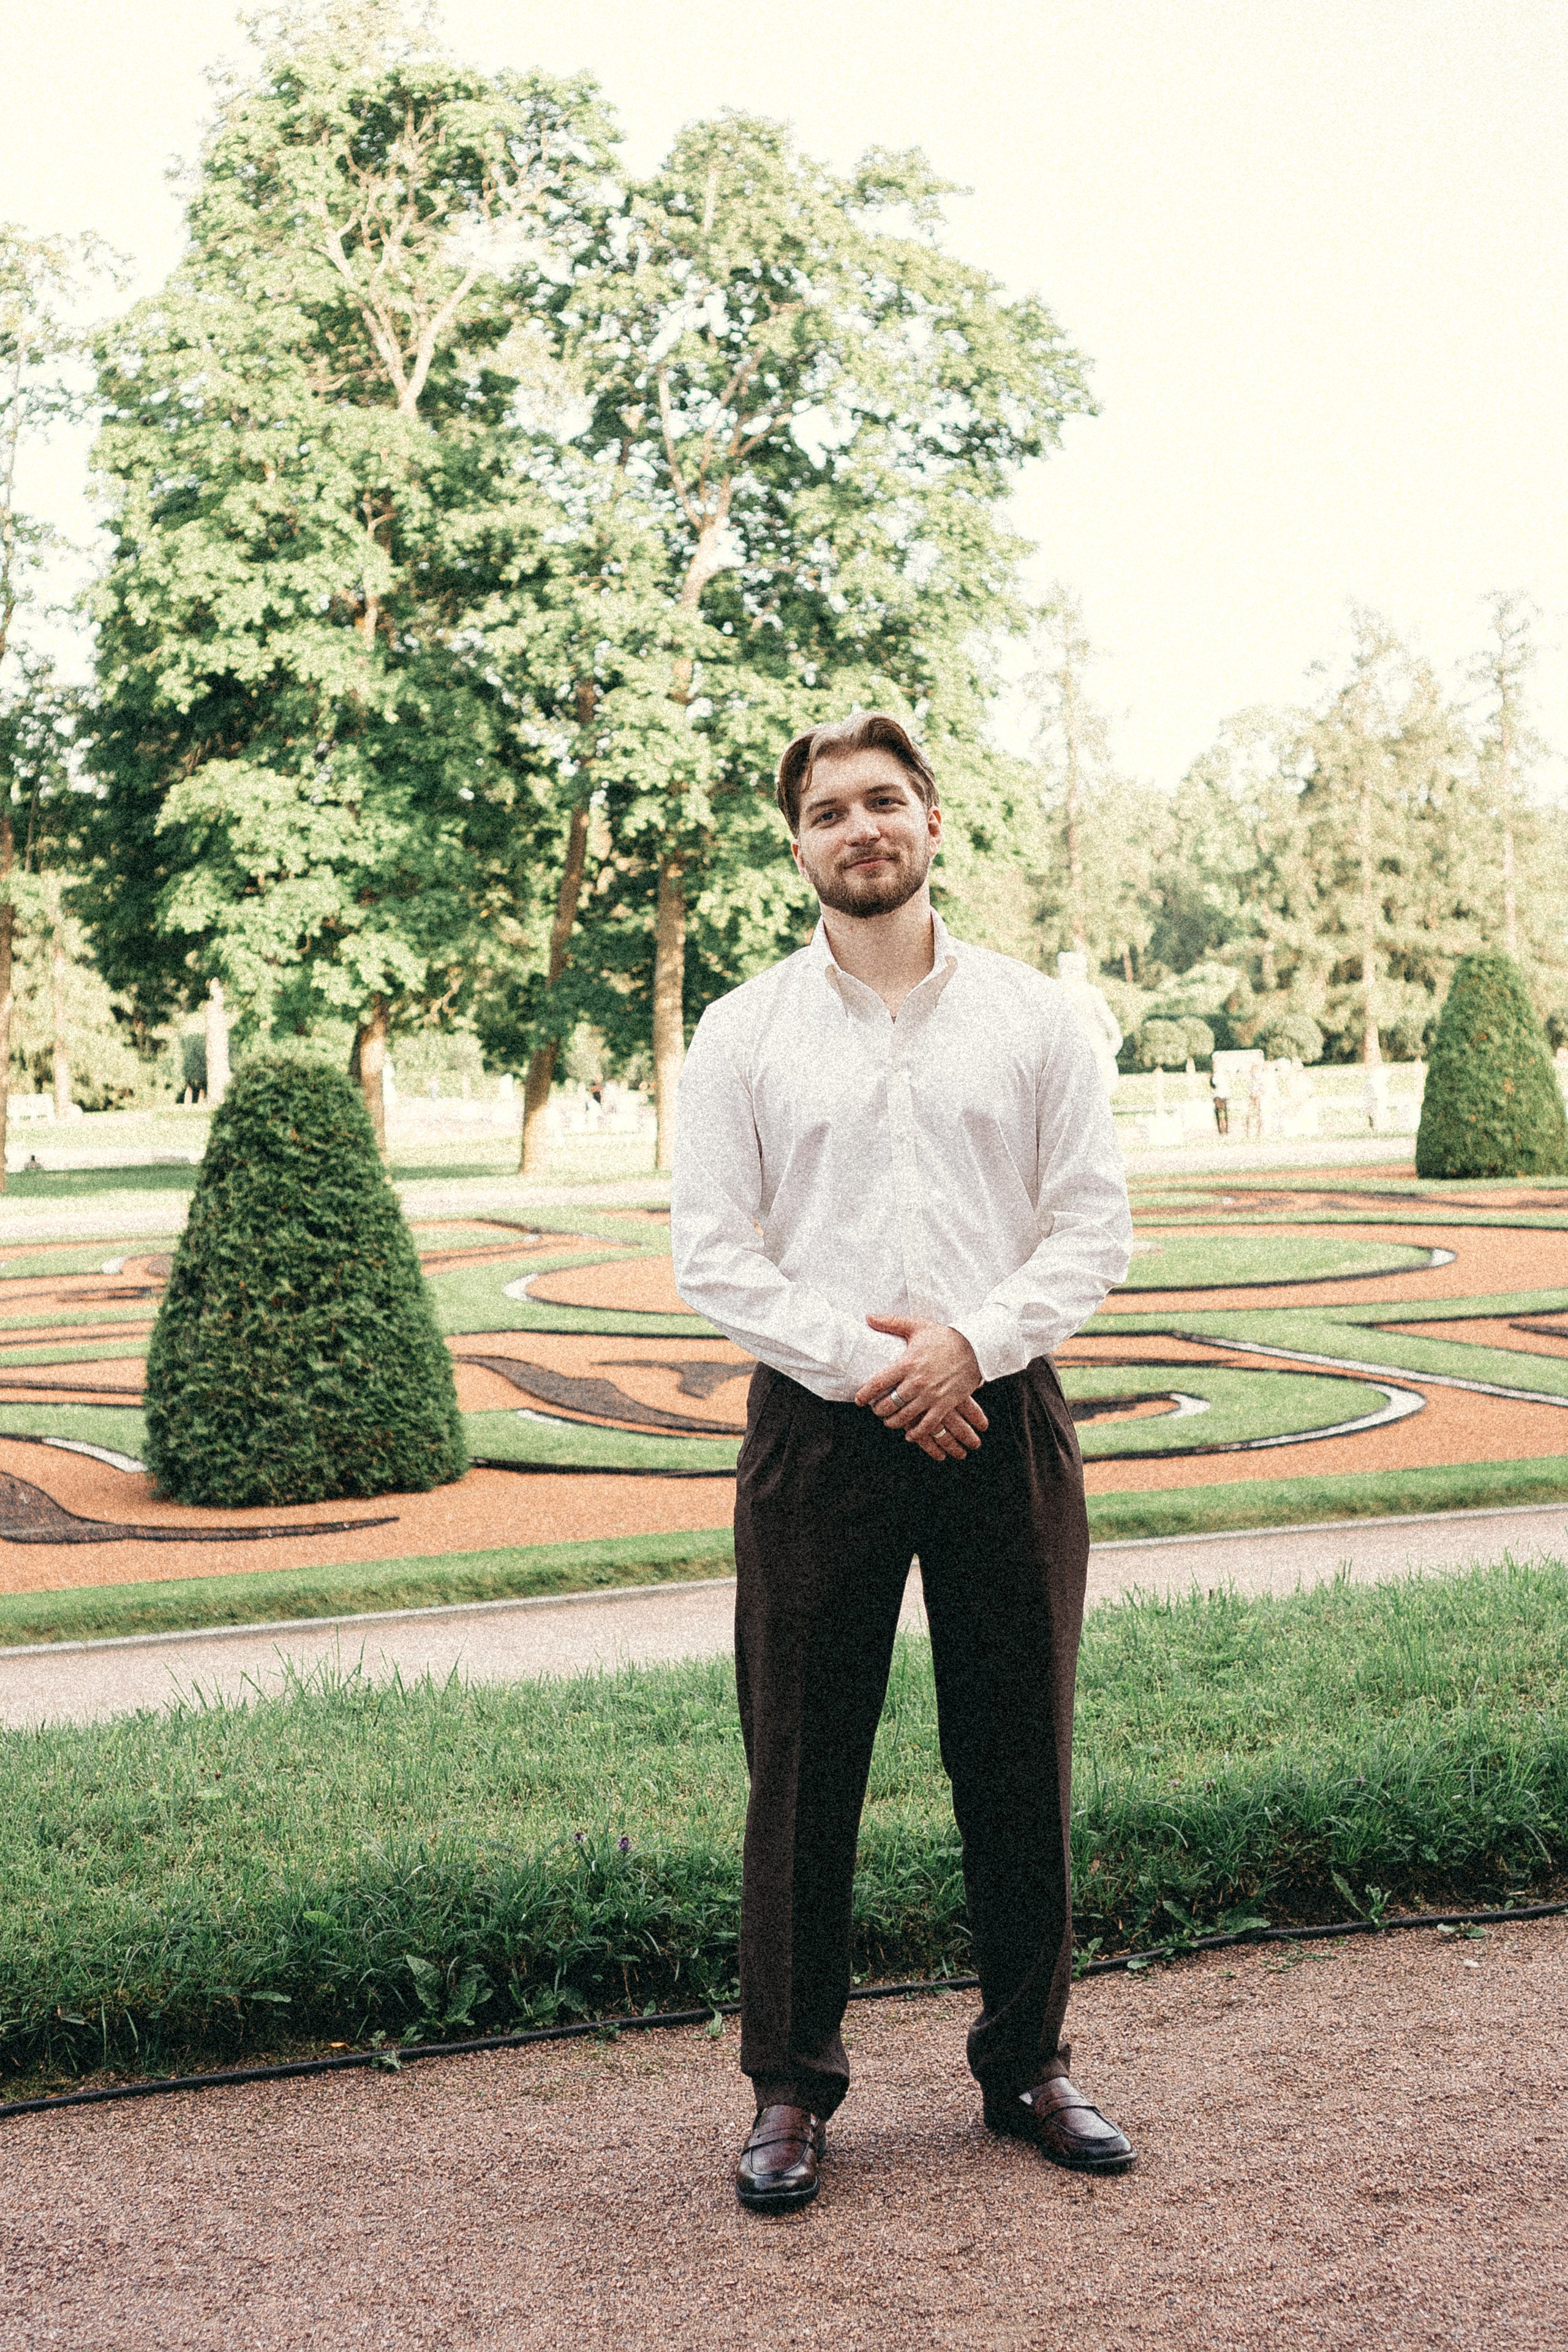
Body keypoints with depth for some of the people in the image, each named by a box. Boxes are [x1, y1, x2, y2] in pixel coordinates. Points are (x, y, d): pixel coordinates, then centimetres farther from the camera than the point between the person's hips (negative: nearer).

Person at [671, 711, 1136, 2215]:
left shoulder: (1033, 1018, 6)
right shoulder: (743, 1032, 4)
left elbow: (1096, 1225, 3)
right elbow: (709, 1252, -1)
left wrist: (971, 1341, -12)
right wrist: (858, 1360, -12)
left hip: (1000, 1416, 1)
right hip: (815, 1422, -1)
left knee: (1019, 1757, 9)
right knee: (801, 1768, 4)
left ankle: (1026, 2064, 26)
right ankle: (789, 2088, 17)